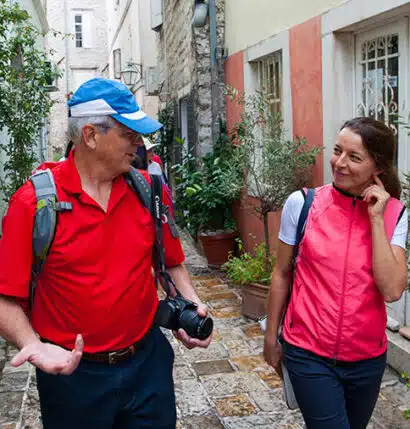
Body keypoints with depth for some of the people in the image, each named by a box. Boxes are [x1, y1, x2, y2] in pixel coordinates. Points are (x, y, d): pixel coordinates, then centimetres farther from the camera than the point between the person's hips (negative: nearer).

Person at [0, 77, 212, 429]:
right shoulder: (33, 202, -13)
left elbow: (171, 261, 9)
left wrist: (191, 304, -7)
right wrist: (33, 345, -28)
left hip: (147, 360, 3)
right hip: (73, 372, -3)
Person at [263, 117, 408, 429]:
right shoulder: (302, 204, -8)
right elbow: (282, 274, 2)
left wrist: (376, 218, -16)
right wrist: (271, 336, 8)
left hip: (368, 358, 2)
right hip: (308, 353, -2)